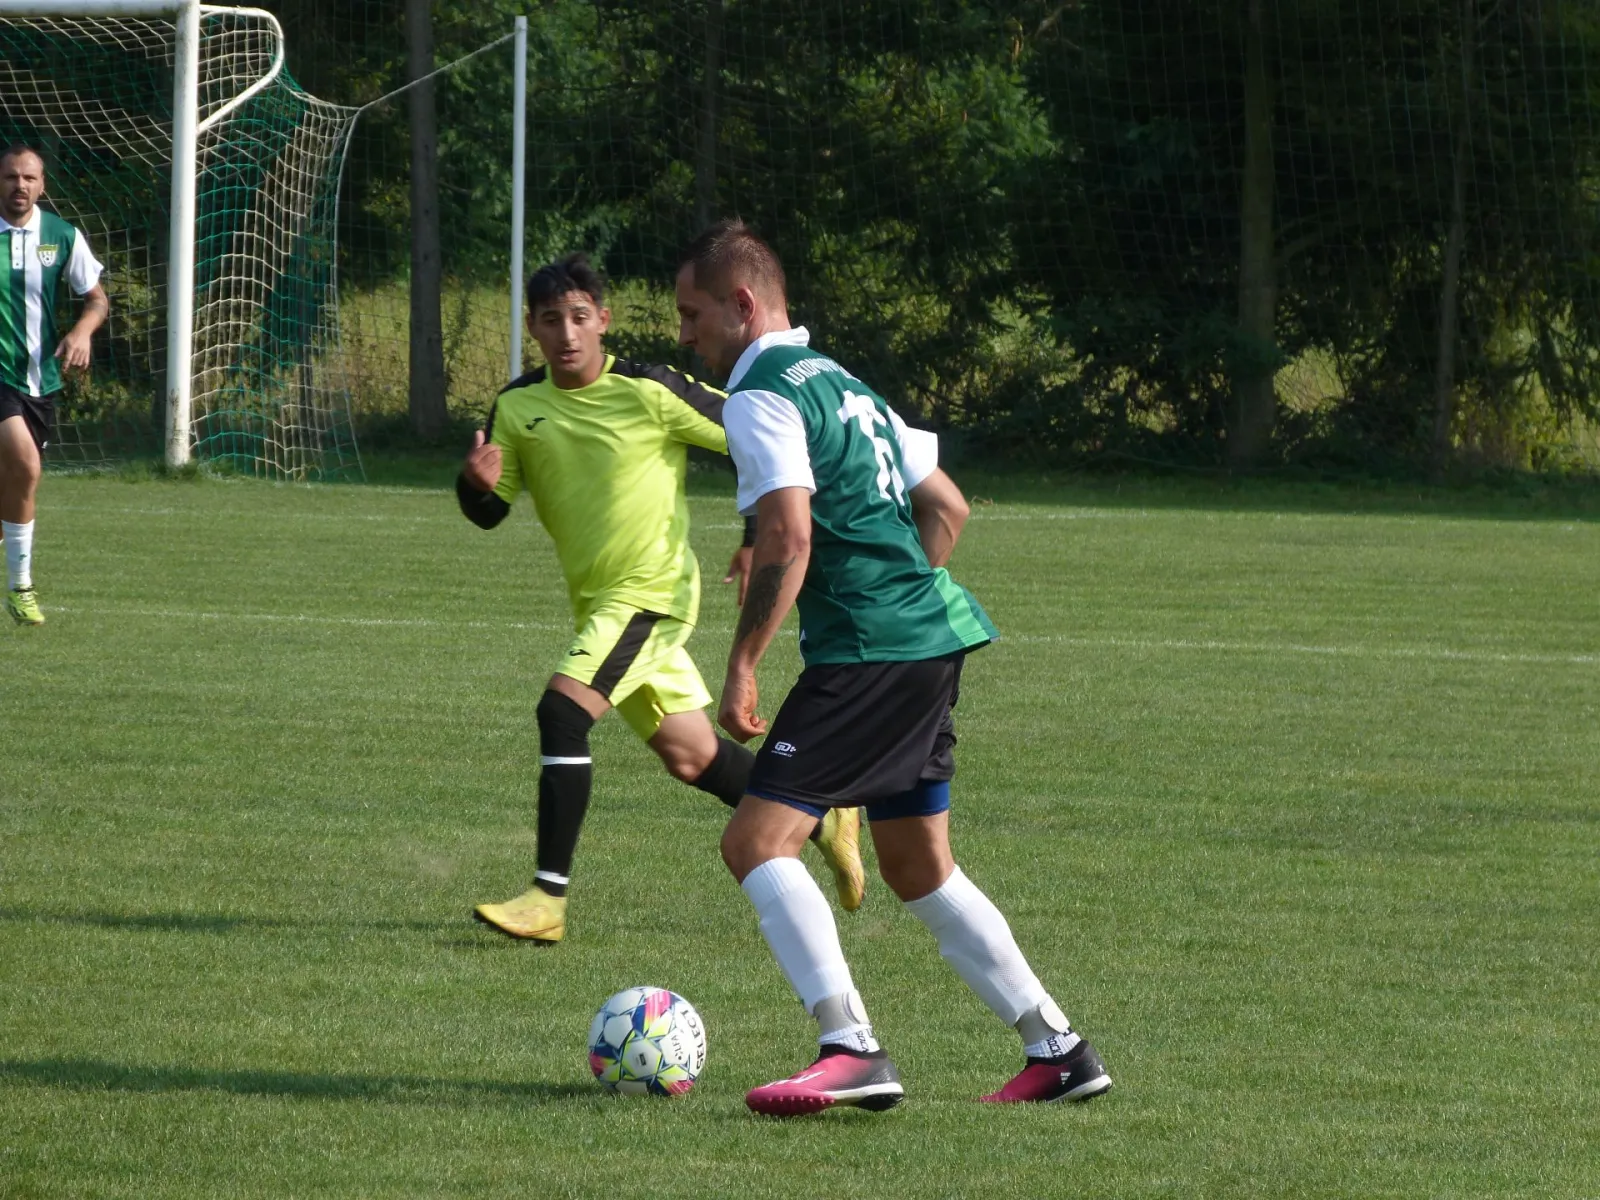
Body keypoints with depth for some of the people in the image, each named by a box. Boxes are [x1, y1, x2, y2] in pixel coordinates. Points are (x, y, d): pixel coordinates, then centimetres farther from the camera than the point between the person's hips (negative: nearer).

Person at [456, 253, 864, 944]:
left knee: (562, 710, -23)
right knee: (690, 757, 14)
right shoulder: (517, 407, 1)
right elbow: (490, 513, 3)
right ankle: (824, 823, 35)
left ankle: (549, 898, -22)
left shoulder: (650, 392, -15)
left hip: (652, 591, -7)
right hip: (597, 602, 7)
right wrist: (479, 482, -20)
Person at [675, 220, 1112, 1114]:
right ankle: (1058, 1048, 18)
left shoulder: (762, 397, -8)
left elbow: (788, 542, -19)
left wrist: (742, 666, -15)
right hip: (938, 637, 10)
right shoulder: (842, 383, 21)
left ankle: (854, 1050, -22)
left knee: (757, 839, -11)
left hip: (868, 654, -10)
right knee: (918, 867, 18)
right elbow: (946, 507, 25)